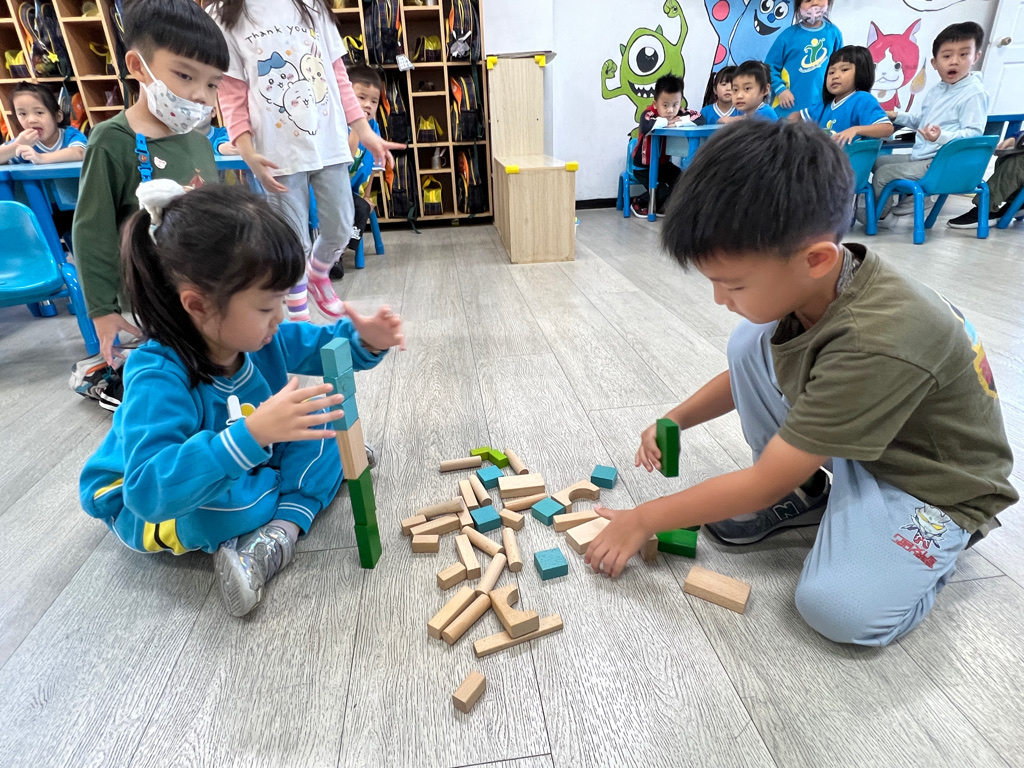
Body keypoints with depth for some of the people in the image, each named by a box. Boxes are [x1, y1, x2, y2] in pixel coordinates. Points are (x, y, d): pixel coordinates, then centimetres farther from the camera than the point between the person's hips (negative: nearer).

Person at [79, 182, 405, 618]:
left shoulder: (259, 338, -16)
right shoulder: (157, 377, -36)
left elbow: (320, 346, 1)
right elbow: (150, 490, -45)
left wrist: (364, 341, -22)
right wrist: (252, 434, -56)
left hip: (248, 460, 7)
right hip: (144, 508, -6)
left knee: (315, 416, -7)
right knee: (216, 499, -39)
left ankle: (282, 528, -22)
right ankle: (312, 487, -11)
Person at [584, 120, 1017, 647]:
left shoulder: (880, 344, -38)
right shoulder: (813, 283, -15)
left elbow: (763, 483, -31)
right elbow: (749, 373, 7)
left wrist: (642, 520, -21)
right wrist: (676, 419, -8)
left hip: (932, 484, -6)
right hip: (845, 444, 7)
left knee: (841, 609, -29)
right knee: (749, 344, -13)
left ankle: (938, 544, 4)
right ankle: (803, 494, 4)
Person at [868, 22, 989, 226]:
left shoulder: (974, 93, -15)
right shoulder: (936, 91, 13)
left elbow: (974, 133, -22)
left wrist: (942, 137, -38)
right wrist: (897, 117, 20)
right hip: (920, 157, 10)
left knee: (883, 173, -17)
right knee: (878, 161, 19)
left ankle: (877, 215, 7)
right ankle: (916, 195, 23)